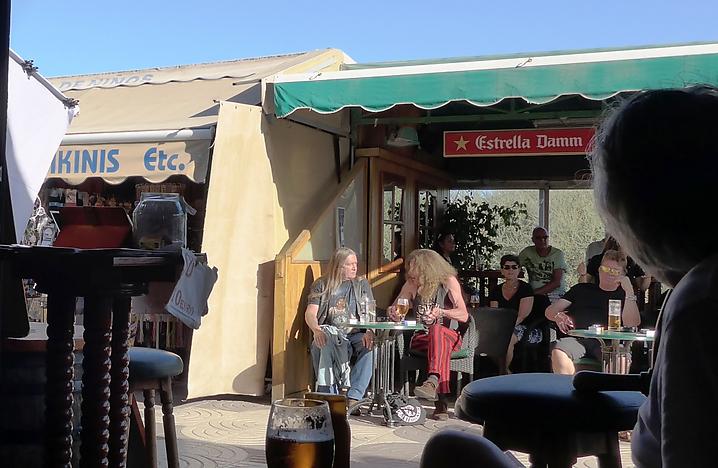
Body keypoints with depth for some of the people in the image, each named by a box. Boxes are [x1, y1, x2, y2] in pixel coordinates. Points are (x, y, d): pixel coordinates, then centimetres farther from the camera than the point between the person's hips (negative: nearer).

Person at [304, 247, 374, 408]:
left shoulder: (362, 284, 16)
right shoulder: (321, 285, 11)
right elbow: (310, 313, 2)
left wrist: (369, 332, -17)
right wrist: (317, 331, -21)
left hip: (355, 334, 1)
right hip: (330, 334, -1)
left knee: (371, 347, -32)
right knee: (321, 346, -37)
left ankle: (354, 396, -34)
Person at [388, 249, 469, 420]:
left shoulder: (448, 281, 1)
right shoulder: (411, 285, 10)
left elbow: (464, 316, -4)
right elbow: (394, 311, 15)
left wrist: (441, 312, -22)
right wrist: (392, 311, -10)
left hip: (449, 336, -2)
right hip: (421, 338, 2)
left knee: (437, 330, -38)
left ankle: (433, 381, -63)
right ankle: (441, 403, -46)